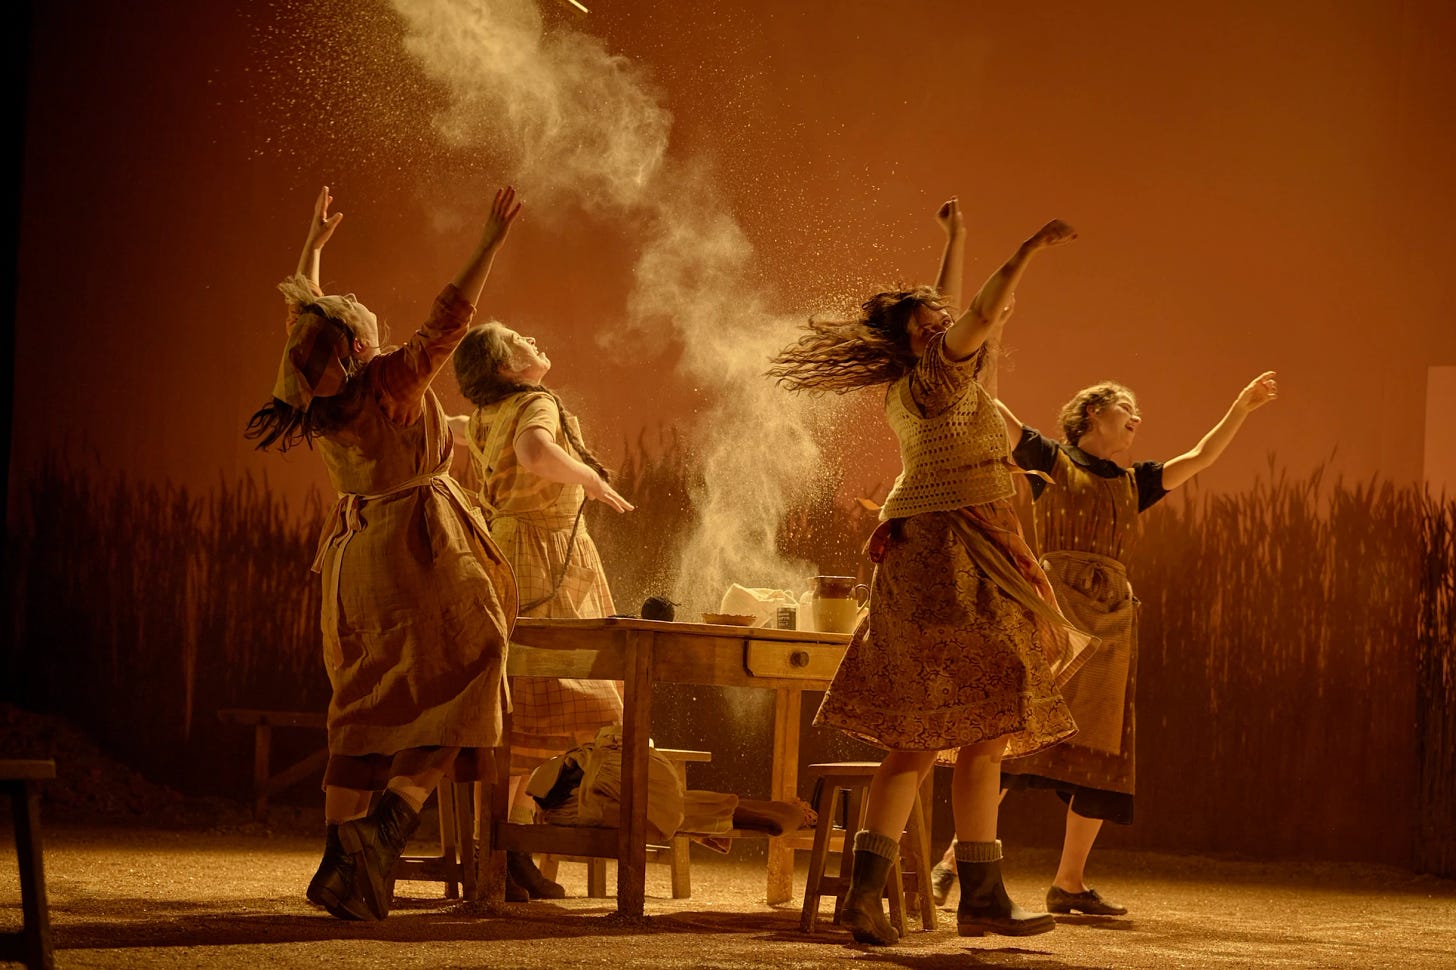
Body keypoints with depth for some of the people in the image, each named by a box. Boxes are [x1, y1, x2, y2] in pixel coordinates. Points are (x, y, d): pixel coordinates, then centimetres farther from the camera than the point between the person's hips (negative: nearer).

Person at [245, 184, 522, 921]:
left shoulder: (311, 395, 5)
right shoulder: (388, 381, -13)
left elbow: (305, 315, 22)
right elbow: (449, 316, -16)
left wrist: (313, 247, 36)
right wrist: (492, 241, -12)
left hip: (355, 550, 7)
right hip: (418, 547, -7)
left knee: (364, 706, 11)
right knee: (451, 688, -2)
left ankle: (339, 861, 8)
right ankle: (388, 823, -20)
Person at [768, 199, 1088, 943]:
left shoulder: (909, 384, 18)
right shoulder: (939, 375, -7)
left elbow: (952, 313, 34)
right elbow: (978, 316, -23)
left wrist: (955, 238, 43)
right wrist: (1029, 250, -19)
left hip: (921, 561, 10)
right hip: (958, 568, -10)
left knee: (915, 742, 6)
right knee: (986, 732, -10)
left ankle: (865, 890, 1)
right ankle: (981, 897, -12)